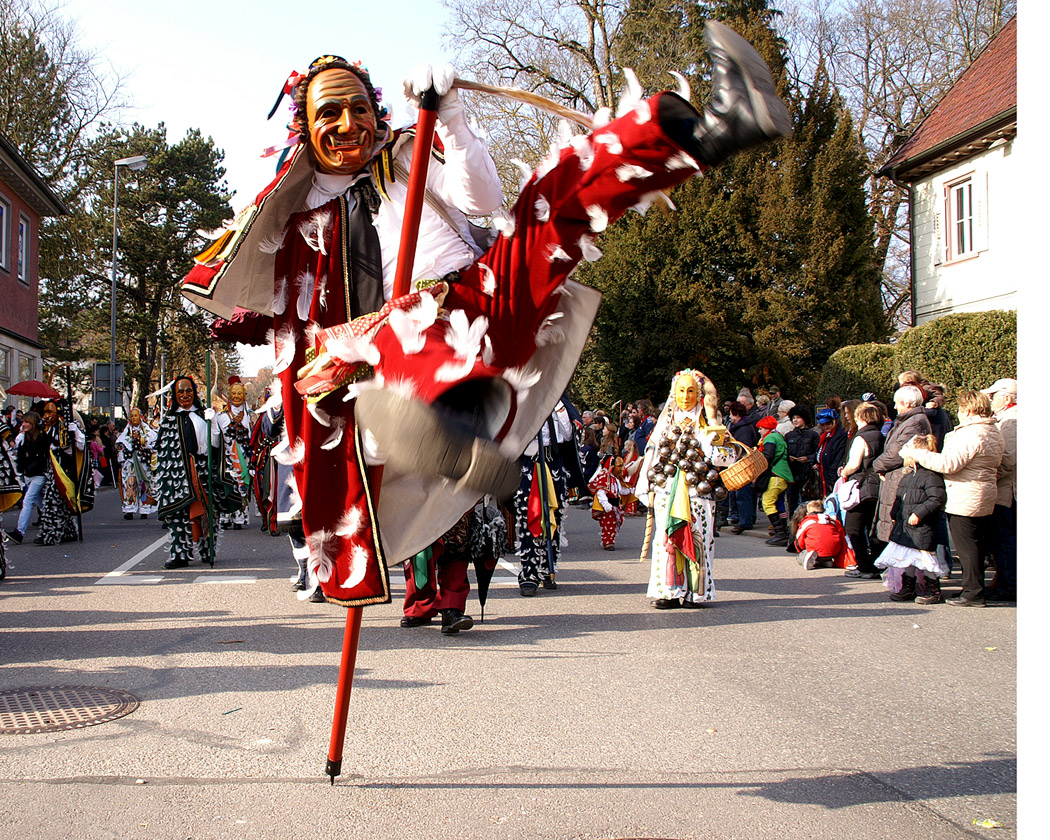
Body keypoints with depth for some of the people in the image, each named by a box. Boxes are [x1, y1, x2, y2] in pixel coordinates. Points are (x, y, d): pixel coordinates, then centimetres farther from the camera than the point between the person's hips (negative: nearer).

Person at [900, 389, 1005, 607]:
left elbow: (949, 464, -25)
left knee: (966, 547, -4)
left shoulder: (970, 434, -20)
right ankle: (975, 589, 20)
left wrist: (917, 454, -18)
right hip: (985, 501, 10)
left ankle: (973, 593, -1)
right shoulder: (995, 433, 12)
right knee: (977, 546, 14)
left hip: (964, 502, -10)